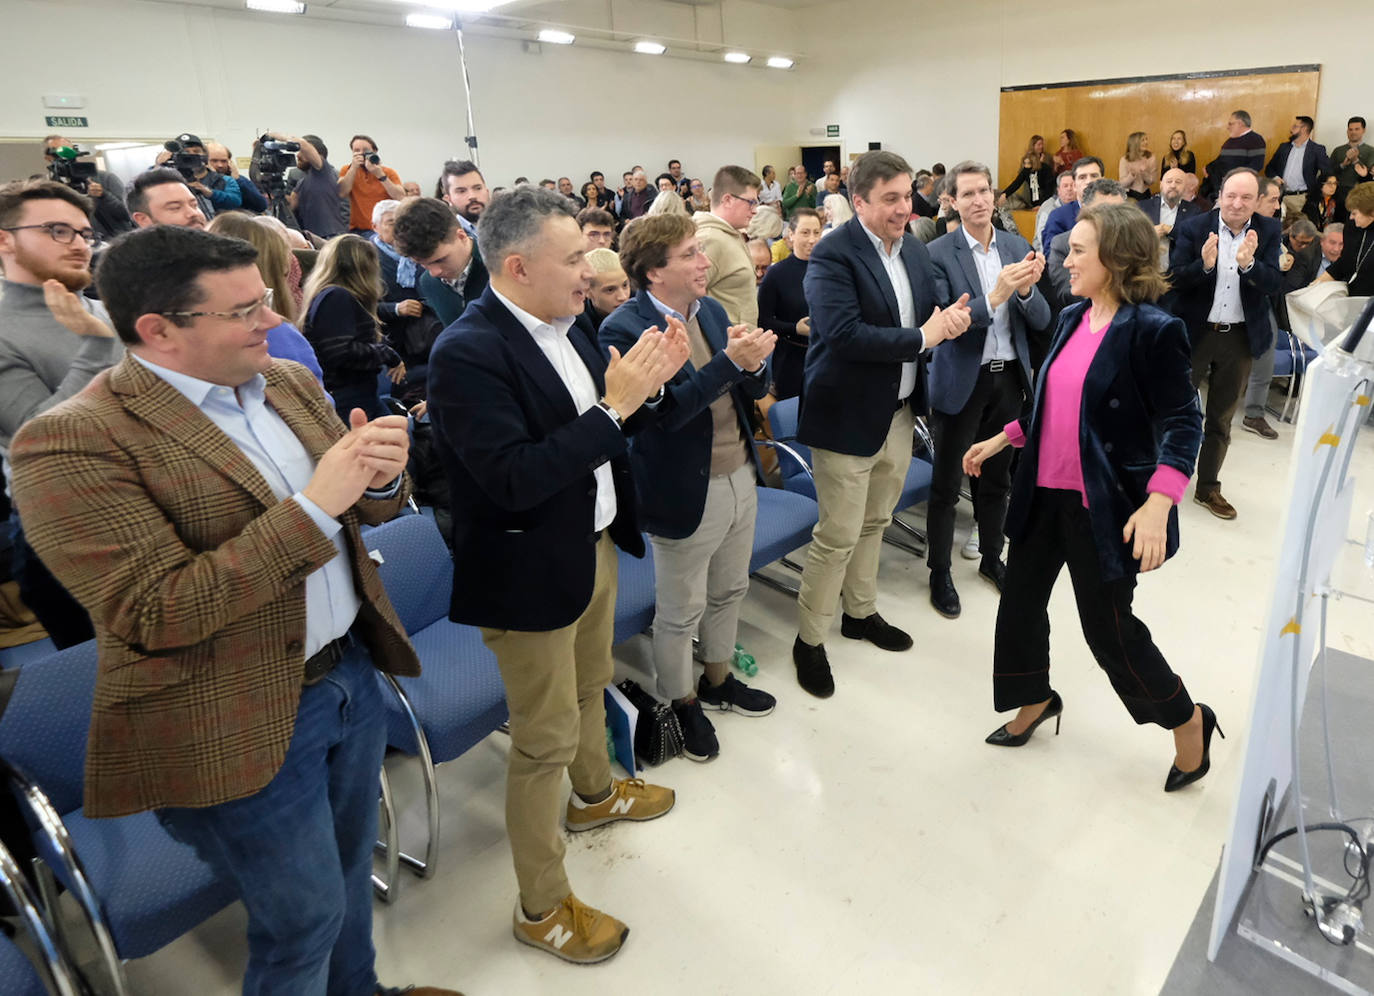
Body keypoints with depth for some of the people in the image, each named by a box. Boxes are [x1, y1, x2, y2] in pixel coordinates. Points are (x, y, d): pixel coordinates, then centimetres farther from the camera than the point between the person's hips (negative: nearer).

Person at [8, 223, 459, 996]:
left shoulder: (289, 381, 3)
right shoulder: (73, 442, -20)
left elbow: (369, 508, 9)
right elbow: (155, 614, -24)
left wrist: (380, 475, -17)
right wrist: (314, 506, -29)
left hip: (351, 672, 7)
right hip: (244, 727, -7)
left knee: (351, 868, 26)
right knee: (307, 914, 12)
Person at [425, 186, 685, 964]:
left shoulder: (566, 324, 0)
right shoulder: (468, 352, -24)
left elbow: (606, 431, 7)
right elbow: (515, 479, -30)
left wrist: (646, 383, -12)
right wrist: (612, 408, -28)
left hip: (596, 546, 8)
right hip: (533, 573, -8)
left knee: (590, 687, 29)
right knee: (546, 739, 8)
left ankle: (594, 794, 57)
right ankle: (542, 907, 30)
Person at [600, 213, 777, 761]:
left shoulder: (711, 310, 4)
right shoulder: (625, 329, -18)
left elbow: (752, 392, 7)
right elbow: (665, 409, -26)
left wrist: (754, 363, -16)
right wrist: (729, 361, -29)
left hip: (740, 477, 7)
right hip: (686, 493, -7)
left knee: (729, 591, 23)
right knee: (681, 611, 11)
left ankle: (717, 680, 46)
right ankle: (680, 702, 35)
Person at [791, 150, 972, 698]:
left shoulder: (916, 251, 9)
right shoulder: (833, 256, -16)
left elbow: (927, 317, 13)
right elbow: (843, 334, -27)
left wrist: (950, 318, -11)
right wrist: (922, 337, -21)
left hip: (900, 411, 7)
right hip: (848, 416, -7)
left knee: (873, 524, 20)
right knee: (838, 536, 0)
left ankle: (861, 612, 39)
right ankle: (809, 640, 17)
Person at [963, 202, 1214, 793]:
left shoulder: (1152, 330, -16)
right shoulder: (1072, 319, 6)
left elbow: (1183, 422, -17)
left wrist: (1159, 503, -29)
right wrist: (1001, 440, 16)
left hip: (1105, 502, -7)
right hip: (1045, 492, 7)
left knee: (1107, 625, 3)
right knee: (1021, 597, 15)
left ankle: (1188, 721, 29)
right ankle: (1035, 699, 39)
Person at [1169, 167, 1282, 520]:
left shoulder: (1268, 232, -1)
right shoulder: (1193, 229, -7)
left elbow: (1272, 284, -9)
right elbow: (1174, 279, -12)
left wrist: (1249, 264, -28)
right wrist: (1204, 265, -30)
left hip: (1240, 337, 3)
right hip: (1194, 332, -2)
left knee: (1221, 418, 12)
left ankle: (1208, 488, 24)